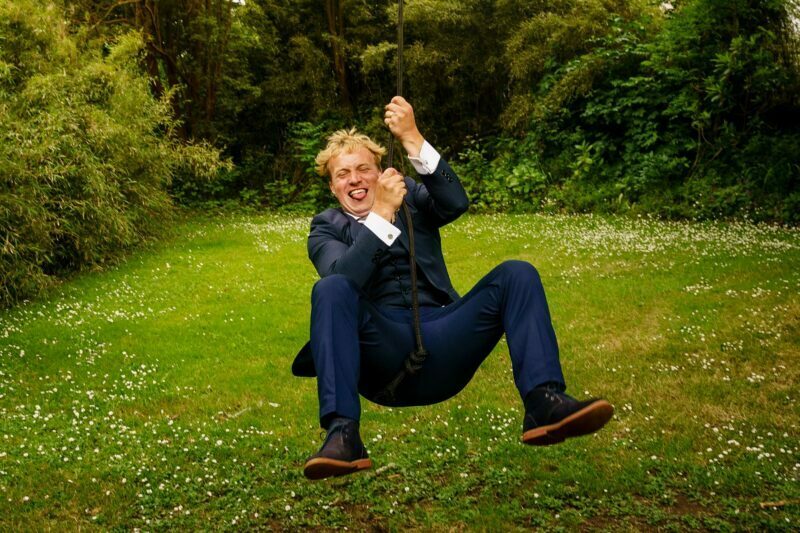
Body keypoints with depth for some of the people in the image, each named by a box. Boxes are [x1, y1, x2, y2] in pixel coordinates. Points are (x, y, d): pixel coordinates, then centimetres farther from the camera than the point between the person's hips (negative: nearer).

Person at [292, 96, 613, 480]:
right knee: (330, 289, -29)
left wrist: (413, 140, -15)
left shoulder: (411, 199, 20)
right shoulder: (327, 227, 14)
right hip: (382, 356, -2)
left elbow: (456, 203, -5)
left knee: (517, 273, -15)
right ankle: (343, 434, -41)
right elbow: (343, 277, -10)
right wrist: (382, 213, -20)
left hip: (440, 350, 2)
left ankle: (544, 404, -32)